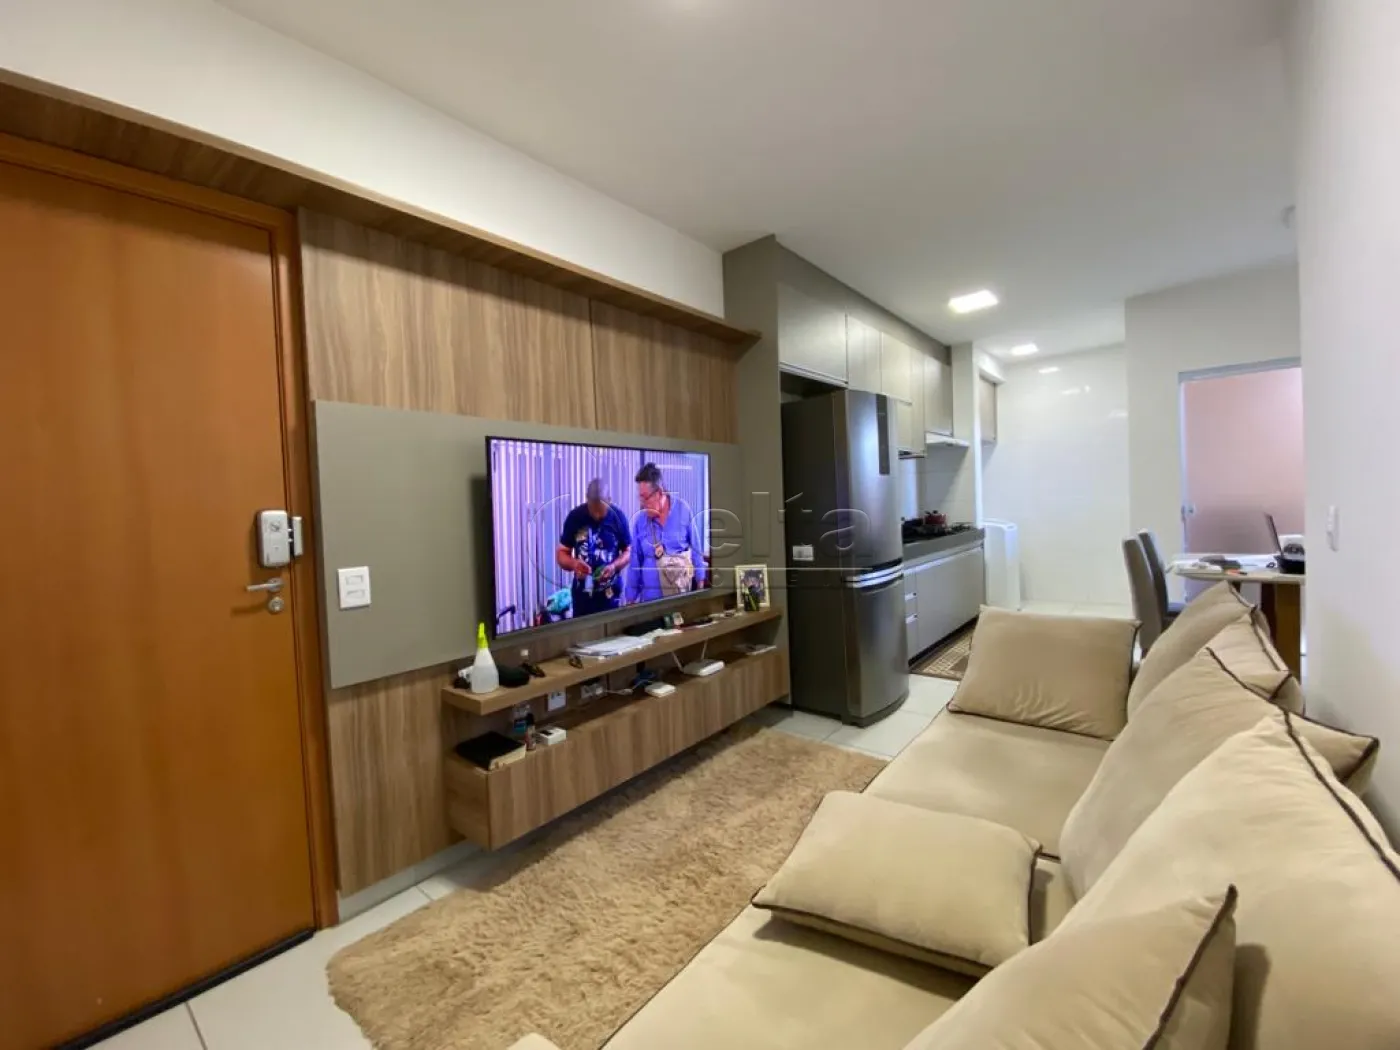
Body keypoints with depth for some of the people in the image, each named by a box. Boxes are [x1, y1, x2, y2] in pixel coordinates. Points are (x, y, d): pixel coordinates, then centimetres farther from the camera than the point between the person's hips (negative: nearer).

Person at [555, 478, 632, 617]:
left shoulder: (618, 517, -8)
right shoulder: (574, 517, -7)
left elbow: (628, 551, 1)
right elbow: (561, 553, 1)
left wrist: (614, 566, -18)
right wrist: (573, 564, -20)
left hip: (610, 594, -1)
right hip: (582, 594, 1)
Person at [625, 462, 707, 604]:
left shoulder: (683, 510, -7)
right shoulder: (638, 520, -5)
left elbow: (696, 549, 2)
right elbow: (635, 561, 1)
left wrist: (700, 583, 5)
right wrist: (631, 598, 3)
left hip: (684, 592, 0)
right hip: (651, 596, 1)